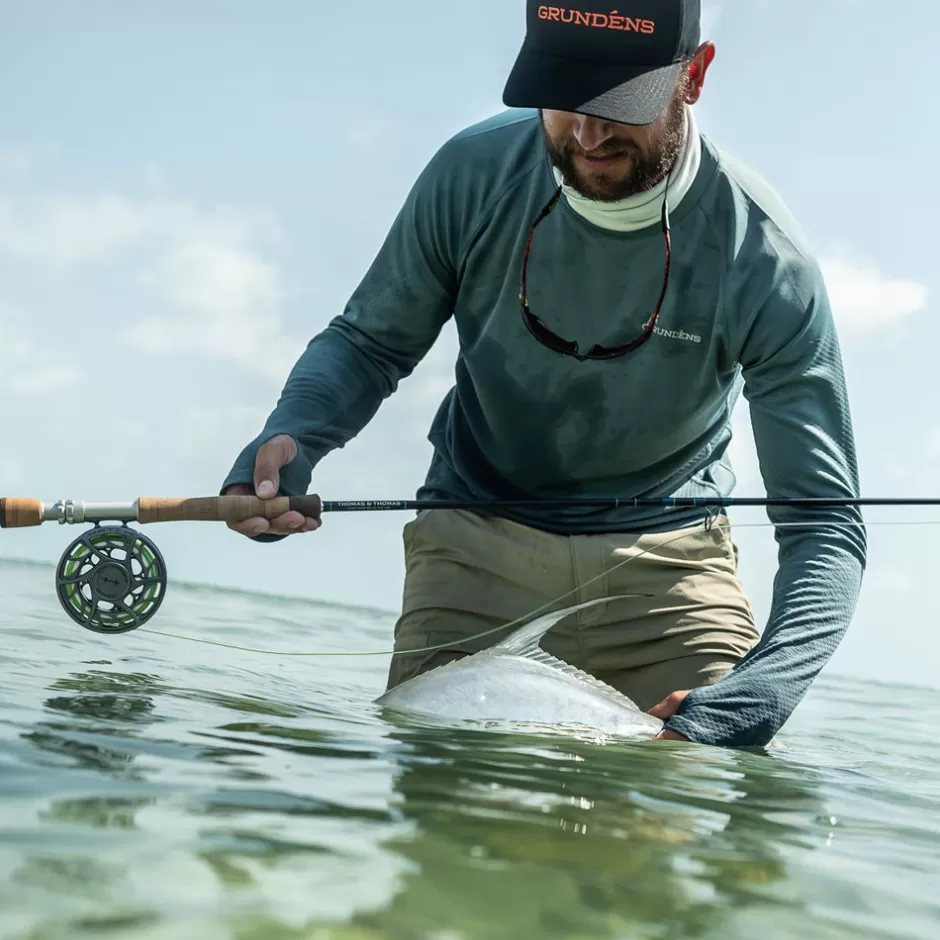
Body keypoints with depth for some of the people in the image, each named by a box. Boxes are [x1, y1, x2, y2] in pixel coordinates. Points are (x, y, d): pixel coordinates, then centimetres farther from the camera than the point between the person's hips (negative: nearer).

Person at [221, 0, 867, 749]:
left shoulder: (764, 259, -21)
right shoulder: (475, 174, -14)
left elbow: (826, 528, -20)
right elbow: (367, 342, 3)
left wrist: (744, 709, -39)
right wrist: (288, 439, -21)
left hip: (664, 558, -1)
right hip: (476, 543, 1)